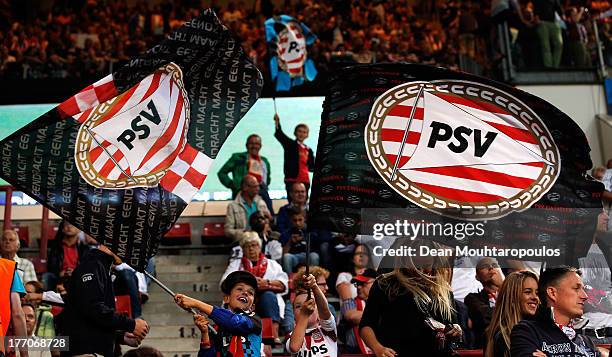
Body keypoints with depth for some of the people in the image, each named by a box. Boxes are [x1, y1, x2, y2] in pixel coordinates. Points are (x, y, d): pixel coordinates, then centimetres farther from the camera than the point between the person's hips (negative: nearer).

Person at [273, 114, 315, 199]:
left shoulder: (309, 150, 16)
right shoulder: (290, 144, 5)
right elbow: (279, 135, -11)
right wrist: (277, 122, -26)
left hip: (305, 181, 4)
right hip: (292, 180, -4)